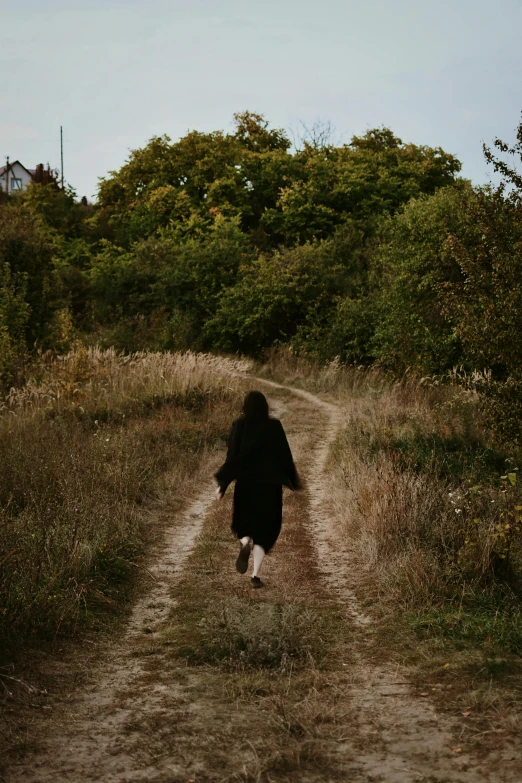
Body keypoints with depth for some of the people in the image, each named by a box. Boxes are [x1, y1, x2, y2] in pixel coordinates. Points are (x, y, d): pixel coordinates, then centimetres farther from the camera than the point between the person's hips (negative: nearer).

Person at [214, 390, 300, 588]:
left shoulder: (239, 425, -3)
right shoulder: (275, 425, -3)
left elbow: (232, 456, -8)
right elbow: (285, 455, 0)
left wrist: (222, 483, -5)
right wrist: (294, 481, 14)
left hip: (245, 483, 0)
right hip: (270, 484, 0)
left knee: (244, 524, 19)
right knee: (264, 528, 9)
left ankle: (245, 543, -16)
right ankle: (256, 575, -3)